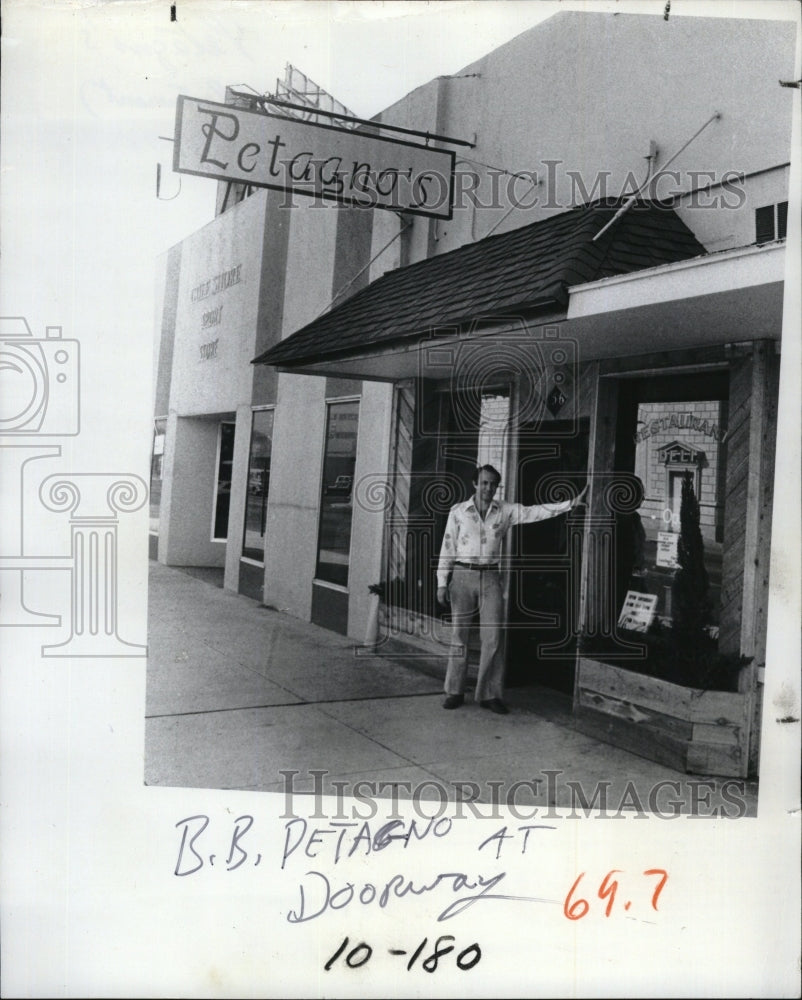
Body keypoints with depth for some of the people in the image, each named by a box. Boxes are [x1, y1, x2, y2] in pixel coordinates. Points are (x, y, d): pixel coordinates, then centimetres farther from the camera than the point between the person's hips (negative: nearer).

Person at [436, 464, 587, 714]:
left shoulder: (505, 511, 6)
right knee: (459, 635, 2)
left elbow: (535, 512, -1)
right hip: (463, 575, -1)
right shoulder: (458, 511, 2)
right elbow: (448, 547, 3)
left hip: (491, 578, 1)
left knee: (492, 637, -1)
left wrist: (570, 504, -12)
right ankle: (454, 691, 12)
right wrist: (442, 583, -2)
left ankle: (490, 694, 7)